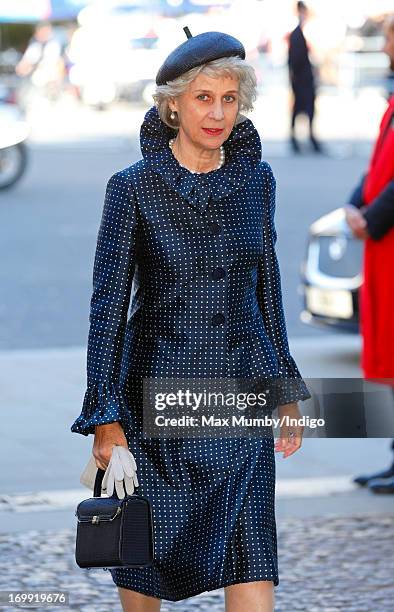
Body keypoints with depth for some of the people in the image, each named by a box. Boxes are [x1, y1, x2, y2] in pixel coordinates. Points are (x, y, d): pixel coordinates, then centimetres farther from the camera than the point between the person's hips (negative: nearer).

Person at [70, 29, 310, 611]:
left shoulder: (255, 179, 3)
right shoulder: (133, 187, -8)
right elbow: (108, 306, -8)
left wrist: (286, 390, 15)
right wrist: (106, 417, -11)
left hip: (243, 387, 3)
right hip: (160, 384, -2)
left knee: (251, 558, -6)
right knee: (149, 549, 10)